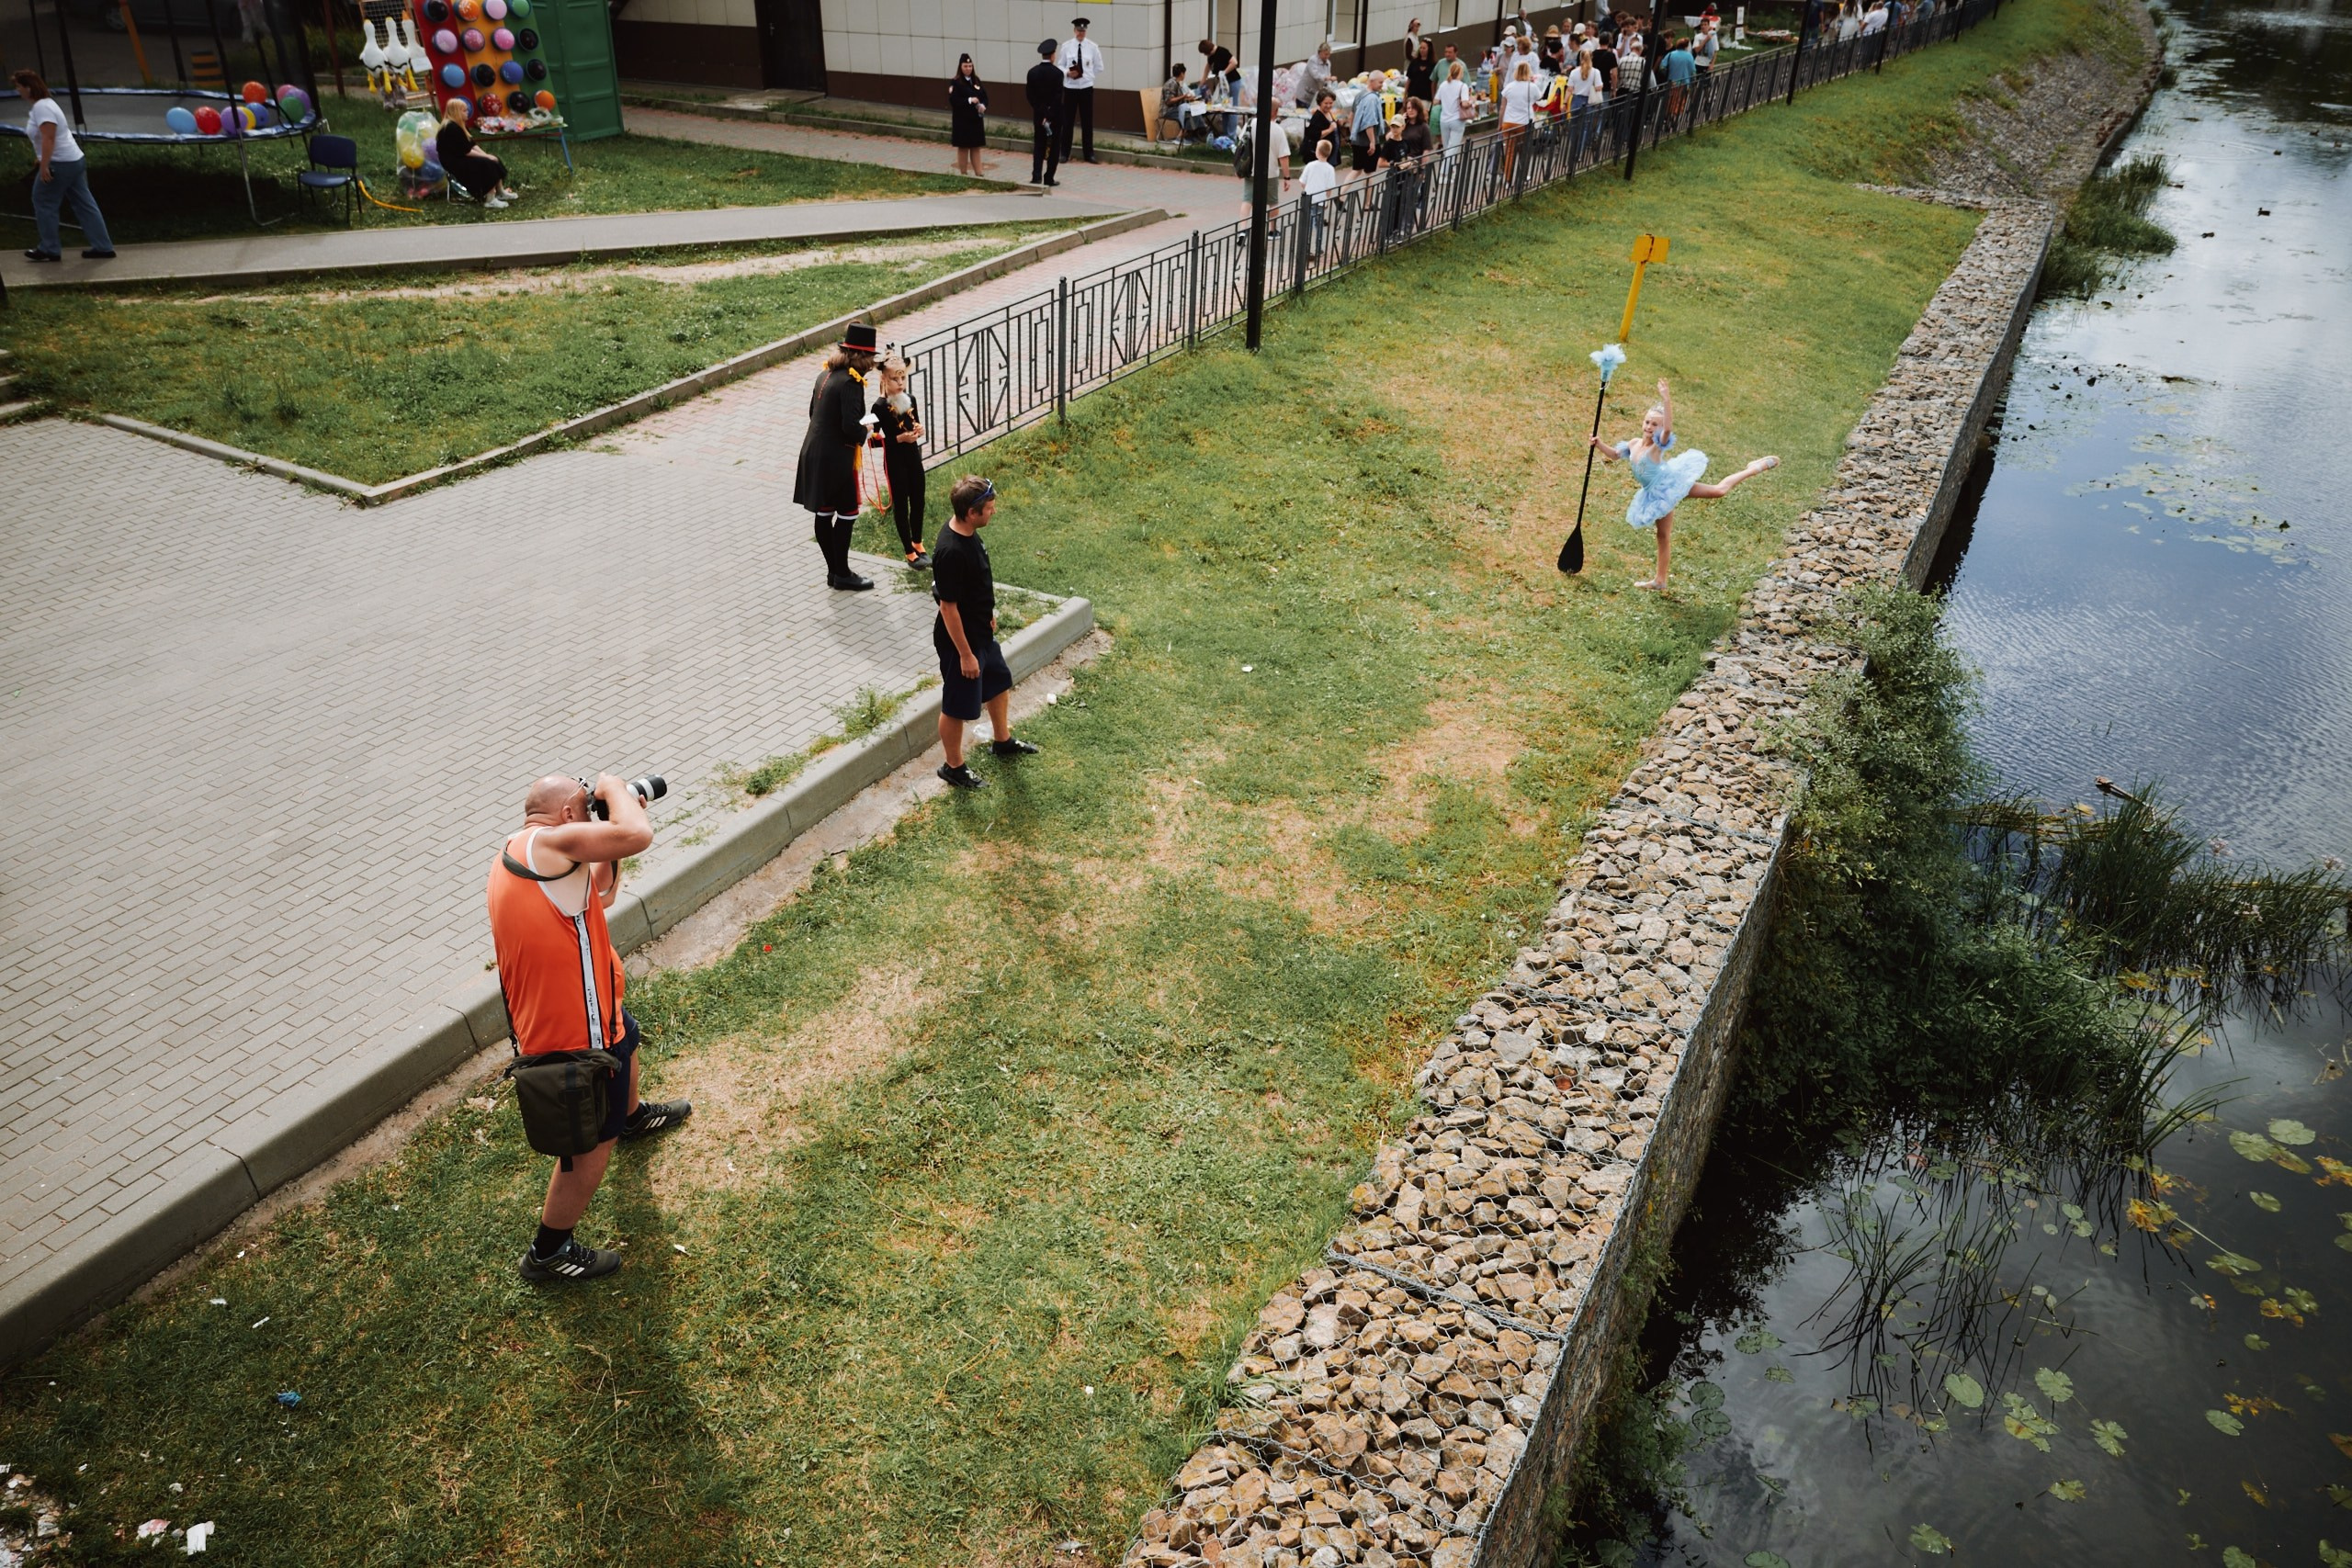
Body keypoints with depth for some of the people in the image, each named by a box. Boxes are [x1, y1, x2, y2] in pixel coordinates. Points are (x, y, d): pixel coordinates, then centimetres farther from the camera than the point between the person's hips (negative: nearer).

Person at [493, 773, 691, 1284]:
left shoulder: (516, 856, 7)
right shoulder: (545, 843, -25)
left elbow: (599, 895, 16)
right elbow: (638, 834, -36)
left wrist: (609, 848, 7)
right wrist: (611, 787, -17)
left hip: (546, 1013, 11)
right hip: (575, 1031, -11)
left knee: (627, 1037, 39)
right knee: (591, 1145, 7)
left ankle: (633, 1114, 69)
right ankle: (547, 1255, 23)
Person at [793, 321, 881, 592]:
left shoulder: (826, 374, 9)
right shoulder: (850, 382, -19)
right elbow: (851, 426, -25)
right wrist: (864, 431, -3)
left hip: (814, 454, 9)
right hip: (836, 459, -9)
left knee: (823, 513, 14)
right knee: (847, 514, 4)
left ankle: (833, 570, 25)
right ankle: (842, 575, 11)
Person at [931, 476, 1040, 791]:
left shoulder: (968, 533, -4)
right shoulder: (950, 552, -33)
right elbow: (948, 607, -27)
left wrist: (988, 616, 23)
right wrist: (965, 654, -21)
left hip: (981, 632, 10)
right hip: (960, 639, -10)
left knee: (999, 683, 27)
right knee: (957, 706, 9)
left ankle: (1002, 741, 50)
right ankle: (953, 767, 29)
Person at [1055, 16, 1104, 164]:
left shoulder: (1093, 47, -3)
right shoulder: (1066, 46, -3)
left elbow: (1099, 68, 7)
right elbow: (1060, 65, 4)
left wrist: (1087, 75, 1)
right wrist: (1067, 73, -14)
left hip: (1086, 88, 0)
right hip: (1070, 88, 0)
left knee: (1087, 122, 6)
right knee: (1067, 121, 3)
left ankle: (1089, 153, 15)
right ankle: (1065, 153, 13)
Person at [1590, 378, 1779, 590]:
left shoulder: (1659, 445, -20)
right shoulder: (1634, 444, 0)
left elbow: (1668, 428, -43)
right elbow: (1614, 454, 16)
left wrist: (1666, 402, -54)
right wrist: (1599, 444, -2)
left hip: (1670, 484, -6)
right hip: (1657, 495, 6)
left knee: (1719, 490, -13)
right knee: (1663, 536, 14)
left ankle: (1755, 469, 6)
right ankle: (1660, 580, 22)